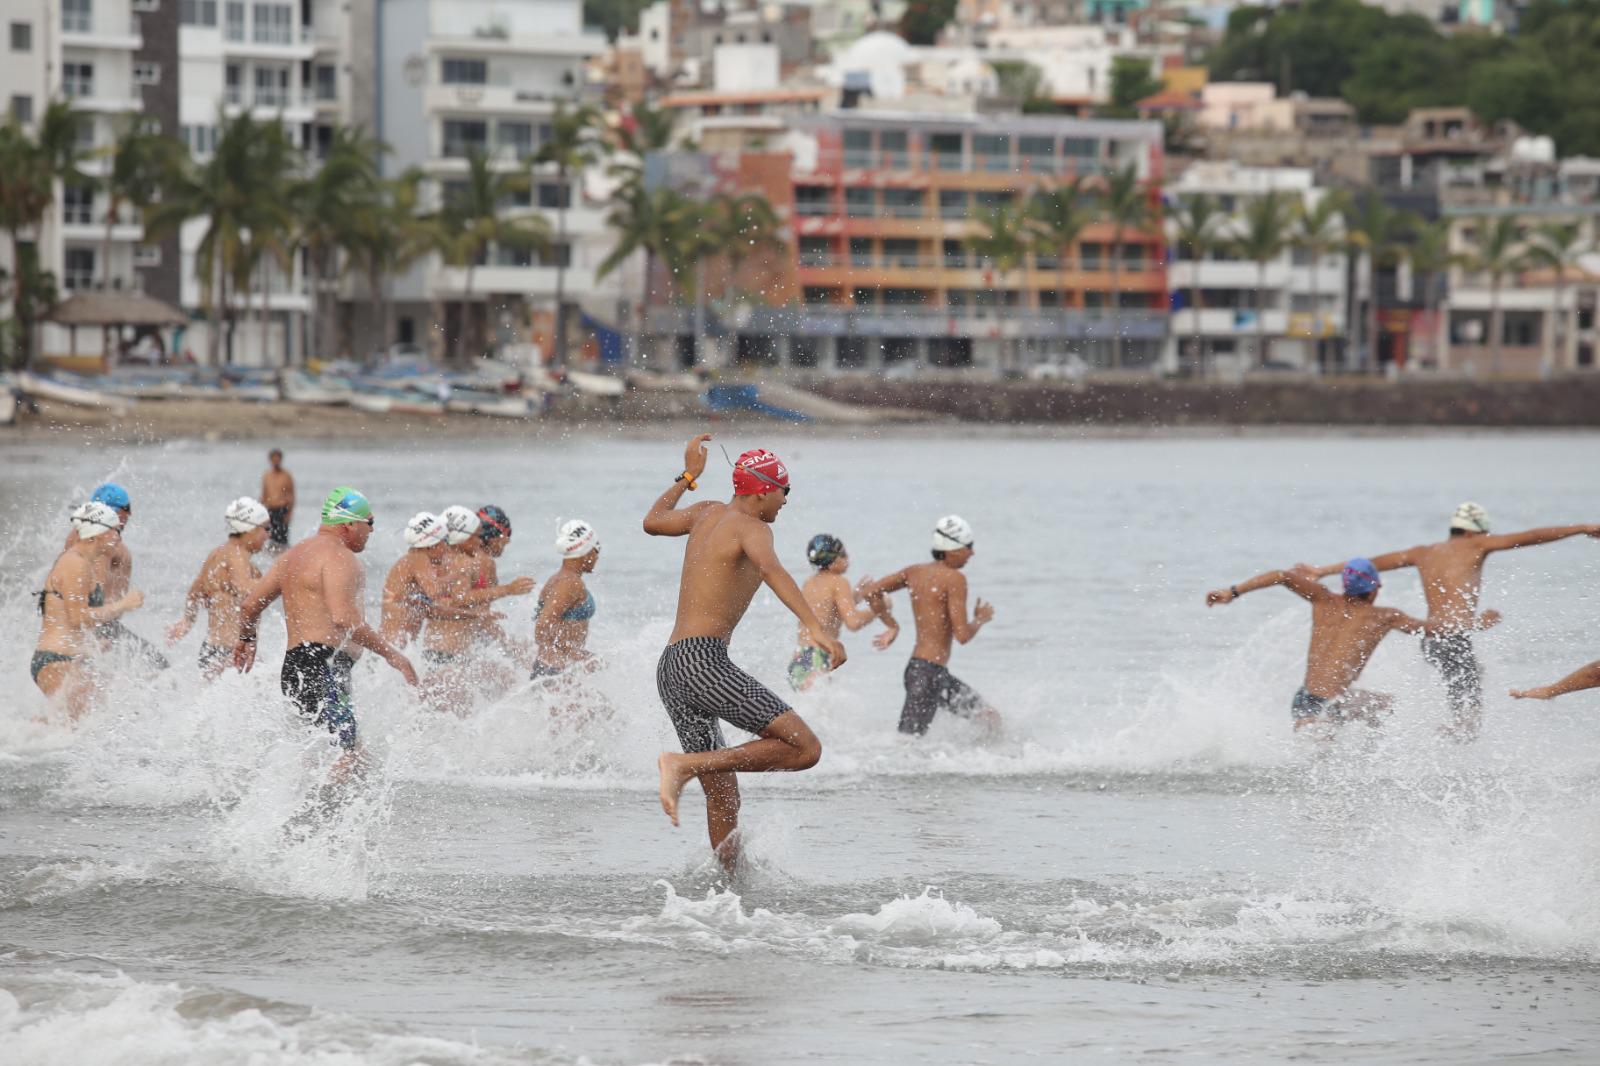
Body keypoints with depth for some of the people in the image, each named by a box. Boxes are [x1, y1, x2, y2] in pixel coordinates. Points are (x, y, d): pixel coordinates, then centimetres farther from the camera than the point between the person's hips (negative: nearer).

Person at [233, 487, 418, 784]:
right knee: (350, 754, -18)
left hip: (295, 667, 10)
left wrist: (246, 639, 45)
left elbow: (249, 606, 26)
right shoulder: (338, 556, -9)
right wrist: (390, 653, -18)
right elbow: (343, 618, -23)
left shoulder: (296, 554, 22)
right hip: (322, 667, -10)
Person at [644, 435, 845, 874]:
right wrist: (816, 628, -36)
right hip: (702, 660, -10)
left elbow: (653, 522, 40)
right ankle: (684, 765, -21)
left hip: (669, 672, 10)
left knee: (723, 799, 12)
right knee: (804, 748, -17)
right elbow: (771, 569, -25)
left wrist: (687, 477, 53)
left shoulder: (708, 512, 20)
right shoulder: (750, 526, -3)